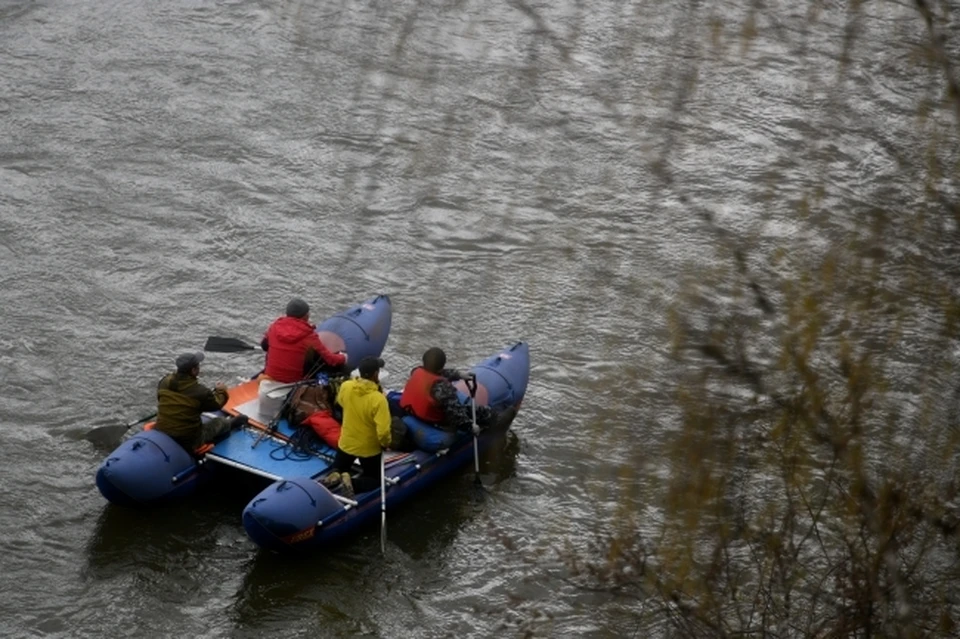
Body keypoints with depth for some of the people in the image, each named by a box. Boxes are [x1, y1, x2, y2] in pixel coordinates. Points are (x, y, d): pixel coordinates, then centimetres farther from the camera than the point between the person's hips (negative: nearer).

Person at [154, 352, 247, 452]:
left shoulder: (164, 382, -7)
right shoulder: (200, 391, -21)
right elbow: (216, 404, -2)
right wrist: (221, 391, 20)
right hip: (188, 442, -5)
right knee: (220, 422, 20)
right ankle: (231, 424, 53)